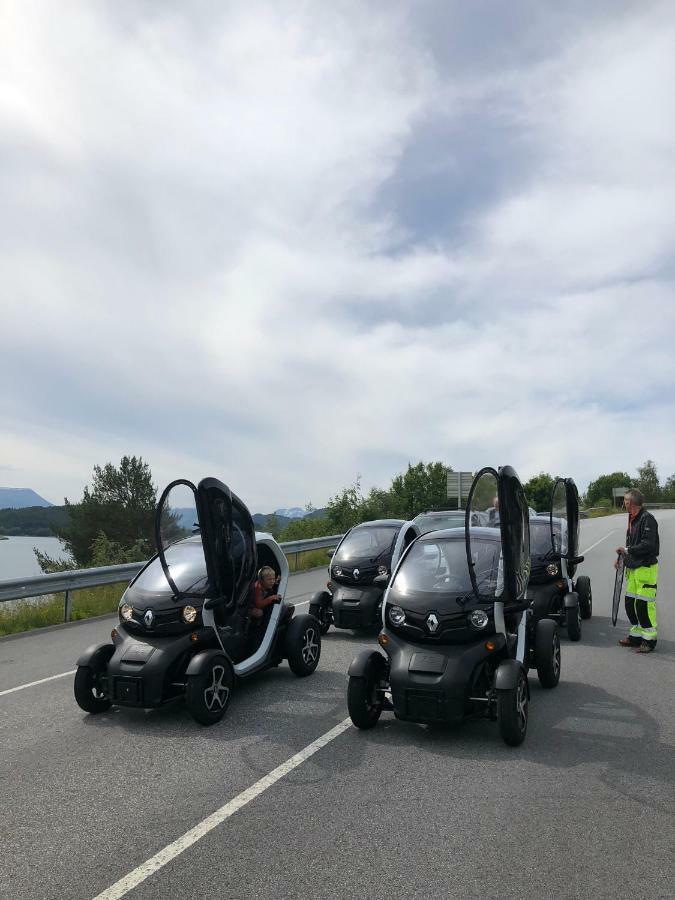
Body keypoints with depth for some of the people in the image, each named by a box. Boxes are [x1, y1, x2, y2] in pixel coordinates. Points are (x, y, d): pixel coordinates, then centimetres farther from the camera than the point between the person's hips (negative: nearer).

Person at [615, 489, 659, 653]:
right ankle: (636, 635, 24)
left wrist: (627, 550, -14)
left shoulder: (647, 519, -16)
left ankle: (649, 639, 7)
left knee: (644, 605, -5)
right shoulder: (632, 519, 14)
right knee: (630, 603, 12)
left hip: (646, 568, -9)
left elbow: (648, 545, -22)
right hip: (632, 568, 9)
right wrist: (622, 558, 10)